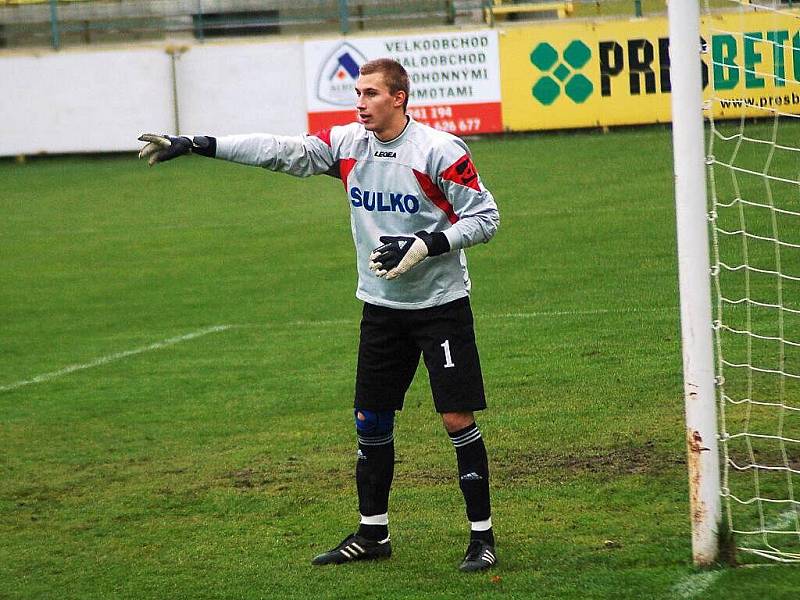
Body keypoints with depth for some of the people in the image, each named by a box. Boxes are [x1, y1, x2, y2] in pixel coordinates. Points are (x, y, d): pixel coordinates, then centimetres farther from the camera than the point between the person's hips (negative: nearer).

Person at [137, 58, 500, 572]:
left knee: (458, 419, -7)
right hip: (381, 304, 6)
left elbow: (485, 217, -10)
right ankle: (373, 534, 23)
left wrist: (426, 246, -22)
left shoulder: (440, 151, -14)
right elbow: (281, 151, 0)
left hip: (440, 303, -6)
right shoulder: (347, 144, 1)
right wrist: (196, 145, -5)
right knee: (371, 421, 10)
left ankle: (482, 537, 2)